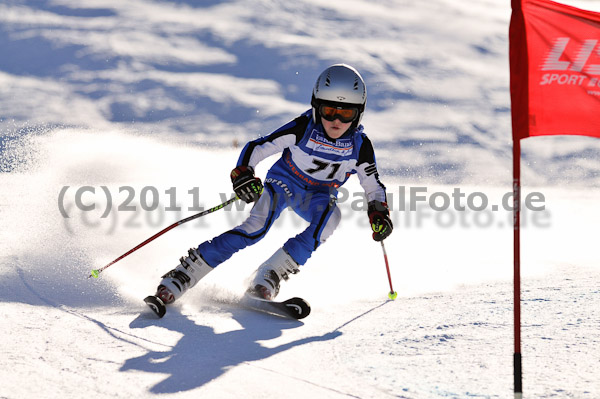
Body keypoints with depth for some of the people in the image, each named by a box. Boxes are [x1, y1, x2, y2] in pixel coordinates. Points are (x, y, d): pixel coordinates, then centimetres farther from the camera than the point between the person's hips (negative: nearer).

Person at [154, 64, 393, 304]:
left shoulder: (360, 146, -17)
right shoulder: (302, 129, -24)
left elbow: (373, 186, -1)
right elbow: (256, 148, -22)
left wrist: (379, 213, -18)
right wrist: (242, 173, -40)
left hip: (318, 196, 3)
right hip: (283, 182, -3)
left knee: (330, 215, -33)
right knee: (256, 227, -31)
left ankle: (269, 276, -29)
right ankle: (186, 273, -29)